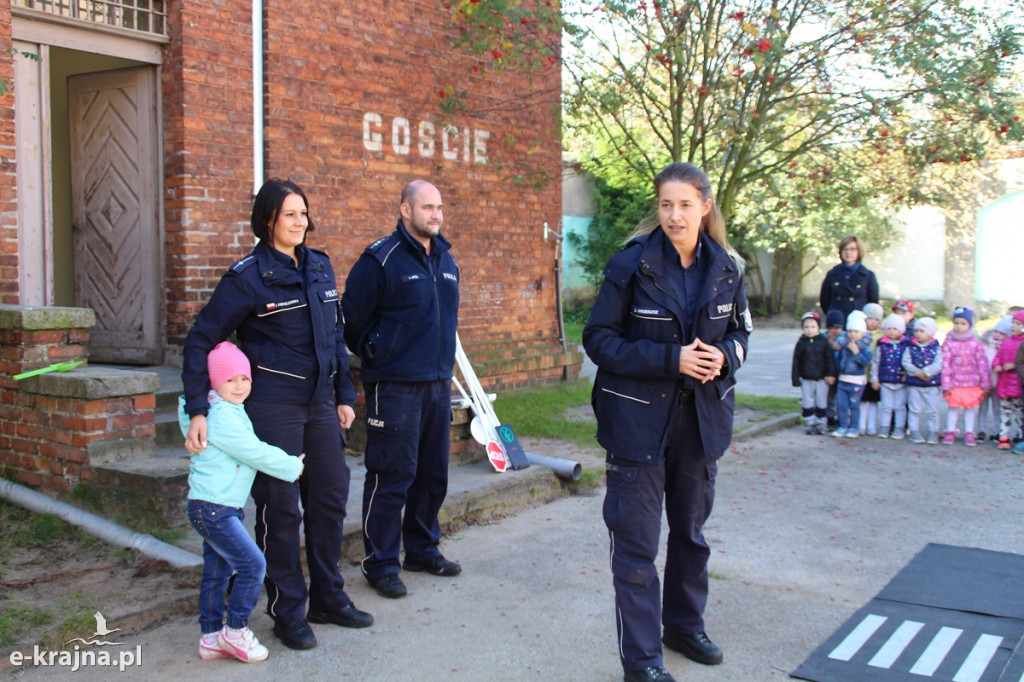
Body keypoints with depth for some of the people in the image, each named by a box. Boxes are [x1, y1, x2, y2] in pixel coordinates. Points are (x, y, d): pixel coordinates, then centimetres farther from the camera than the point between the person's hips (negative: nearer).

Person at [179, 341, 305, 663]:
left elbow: (251, 451, 24)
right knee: (252, 563, -9)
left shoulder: (231, 412, 14)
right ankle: (235, 631, 3)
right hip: (213, 508, -10)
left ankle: (211, 638, 23)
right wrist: (293, 467, -6)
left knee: (216, 573, 15)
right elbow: (256, 453, -17)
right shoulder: (223, 417, -17)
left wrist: (289, 464, 16)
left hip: (218, 509, 10)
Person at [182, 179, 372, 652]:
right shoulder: (248, 276, -10)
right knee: (280, 506, 2)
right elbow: (201, 340, -9)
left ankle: (328, 599, 29)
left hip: (319, 403, 6)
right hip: (273, 405, -6)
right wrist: (197, 410, -15)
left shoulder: (320, 267, 8)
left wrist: (344, 395, 14)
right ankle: (287, 613, 17)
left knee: (331, 498, 12)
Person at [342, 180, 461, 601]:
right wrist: (374, 355, 0)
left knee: (433, 473, 14)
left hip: (438, 383, 7)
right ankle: (380, 564, 9)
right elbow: (352, 317, -7)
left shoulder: (446, 260, 12)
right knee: (391, 476, -3)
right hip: (395, 387, -7)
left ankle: (423, 549, 29)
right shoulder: (381, 259, -10)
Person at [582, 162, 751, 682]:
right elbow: (599, 339, -12)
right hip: (639, 420, -4)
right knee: (636, 542, -1)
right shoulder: (631, 265, -12)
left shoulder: (726, 268, 1)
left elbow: (739, 330, 13)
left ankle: (684, 625, 41)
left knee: (691, 531, 20)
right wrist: (670, 359, -22)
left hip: (703, 419, 5)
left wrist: (724, 356, -11)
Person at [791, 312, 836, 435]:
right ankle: (809, 423, 16)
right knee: (807, 403, 6)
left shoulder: (824, 341, -4)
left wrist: (830, 374, -8)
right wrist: (796, 379, -1)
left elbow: (830, 359, -2)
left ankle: (820, 424, 16)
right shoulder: (801, 343, -1)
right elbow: (796, 362, 1)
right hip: (806, 379, 1)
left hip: (821, 378, -1)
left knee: (821, 403, 6)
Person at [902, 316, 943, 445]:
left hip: (932, 385, -1)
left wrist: (925, 372, -22)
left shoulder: (936, 348, -2)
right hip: (914, 384, 1)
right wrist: (917, 372, -20)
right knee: (914, 409, 6)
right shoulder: (910, 347, 2)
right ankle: (915, 432, 15)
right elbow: (906, 363, -7)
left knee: (932, 411, 5)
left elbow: (938, 365, -12)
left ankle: (933, 432, 14)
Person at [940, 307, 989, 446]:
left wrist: (985, 383, 2)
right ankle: (950, 432, 17)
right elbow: (945, 364, -4)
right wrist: (946, 384, -7)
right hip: (955, 383, -1)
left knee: (970, 408, 8)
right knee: (953, 407, 5)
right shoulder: (949, 342, -4)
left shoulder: (976, 342, -1)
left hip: (973, 383, 1)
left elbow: (982, 363, 2)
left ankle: (969, 433, 18)